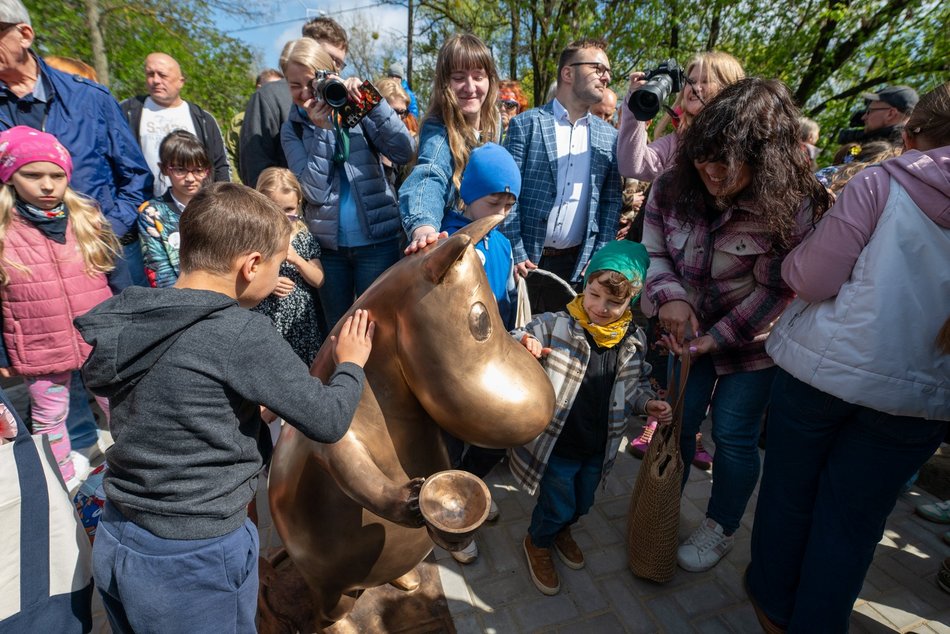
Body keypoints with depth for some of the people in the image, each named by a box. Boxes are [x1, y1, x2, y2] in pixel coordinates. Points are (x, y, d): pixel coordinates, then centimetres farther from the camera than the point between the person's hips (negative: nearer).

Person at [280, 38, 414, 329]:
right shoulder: (293, 128, 5)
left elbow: (405, 152, -13)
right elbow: (315, 192, -9)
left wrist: (373, 102, -21)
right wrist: (321, 129, -15)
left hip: (377, 240, -2)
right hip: (328, 244, 3)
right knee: (336, 330, 15)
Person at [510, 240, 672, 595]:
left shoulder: (633, 340, -5)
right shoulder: (556, 326, -21)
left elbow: (635, 384, 11)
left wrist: (647, 403, -8)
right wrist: (522, 345, -43)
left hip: (599, 448, 5)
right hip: (557, 445, -5)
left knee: (581, 504, 24)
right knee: (557, 506, 10)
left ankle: (562, 531, 59)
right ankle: (537, 543, 44)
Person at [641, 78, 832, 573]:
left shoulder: (790, 207, -22)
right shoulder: (673, 186, -13)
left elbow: (774, 290, -17)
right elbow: (653, 251, -4)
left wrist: (715, 338, -20)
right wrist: (669, 296, -21)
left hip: (751, 339, -3)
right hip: (688, 328, 3)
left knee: (734, 435, 5)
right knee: (678, 421, 12)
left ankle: (722, 528, 32)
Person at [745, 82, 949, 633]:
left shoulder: (881, 182, -8)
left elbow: (812, 279, -14)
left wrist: (798, 256, 6)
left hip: (821, 366, -2)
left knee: (789, 492, 17)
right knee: (855, 520, 15)